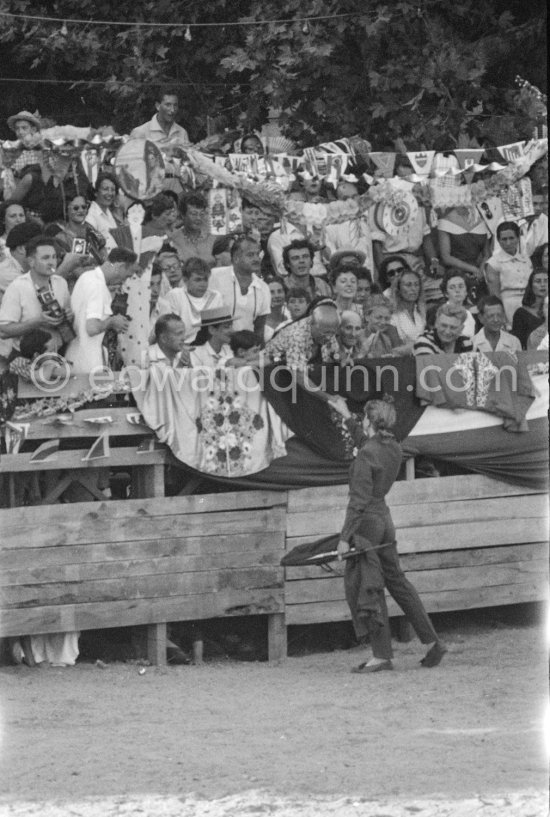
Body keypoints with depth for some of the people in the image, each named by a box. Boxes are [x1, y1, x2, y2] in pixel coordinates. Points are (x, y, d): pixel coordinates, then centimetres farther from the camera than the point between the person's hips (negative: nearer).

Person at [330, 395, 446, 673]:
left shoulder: (366, 455, -19)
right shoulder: (394, 449, 6)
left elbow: (359, 501, -20)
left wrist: (344, 538, -18)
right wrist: (347, 416, 38)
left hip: (366, 522, -8)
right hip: (384, 517, 8)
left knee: (366, 589, -2)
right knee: (396, 581, 15)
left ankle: (382, 655, 0)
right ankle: (432, 642, 14)